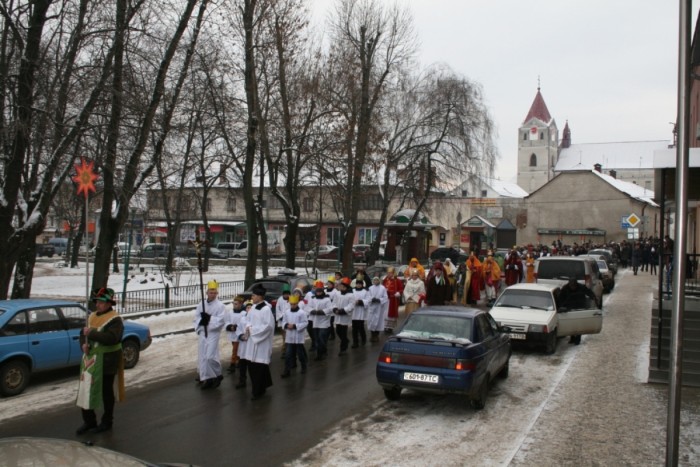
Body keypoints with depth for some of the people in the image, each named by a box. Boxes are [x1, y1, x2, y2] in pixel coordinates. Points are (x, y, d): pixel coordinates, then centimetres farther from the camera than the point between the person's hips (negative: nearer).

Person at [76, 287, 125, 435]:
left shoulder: (115, 319, -13)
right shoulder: (92, 316, 11)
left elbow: (112, 338, -27)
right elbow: (83, 333, 16)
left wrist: (92, 333, -26)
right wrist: (83, 344, -5)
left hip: (106, 361, -7)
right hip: (90, 359, 7)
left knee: (106, 392, 6)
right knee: (86, 390, 9)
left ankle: (107, 422, 20)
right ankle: (89, 421, 23)